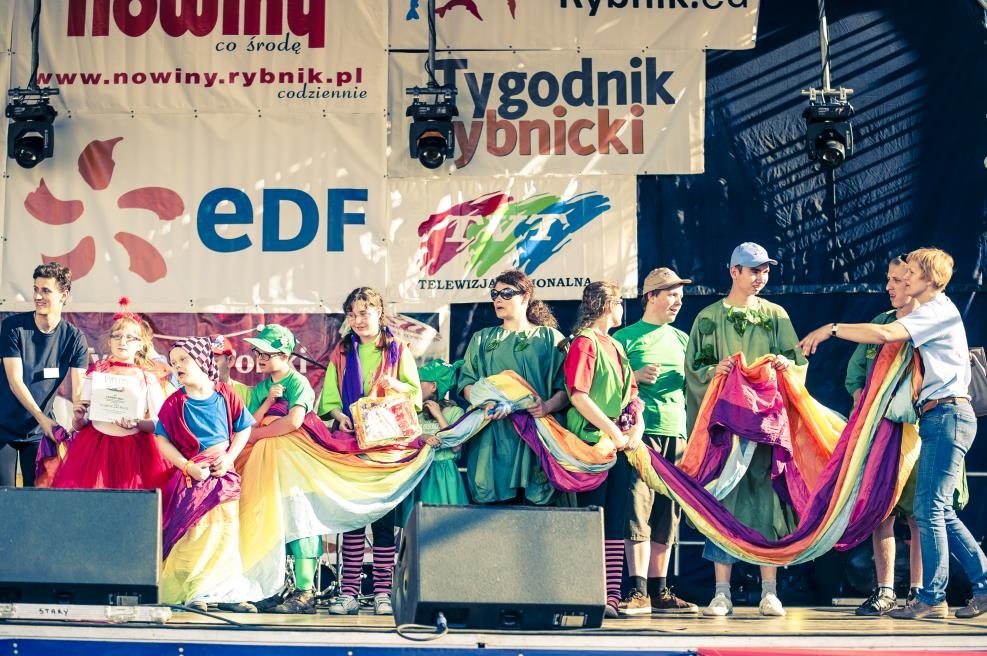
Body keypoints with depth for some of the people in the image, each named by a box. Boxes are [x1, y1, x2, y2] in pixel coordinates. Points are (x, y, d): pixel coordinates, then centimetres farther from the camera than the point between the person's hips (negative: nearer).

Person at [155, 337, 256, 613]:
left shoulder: (225, 395, -1)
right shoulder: (175, 402, -4)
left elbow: (243, 429, 6)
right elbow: (162, 439, -5)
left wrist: (229, 457, -8)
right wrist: (187, 466, -14)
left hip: (224, 474, 2)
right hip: (191, 476, -2)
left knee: (227, 531, 2)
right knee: (193, 533, -3)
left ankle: (227, 593, 9)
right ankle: (194, 593, 4)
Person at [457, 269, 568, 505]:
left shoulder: (550, 337, 10)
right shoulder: (482, 339, 19)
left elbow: (566, 386, 1)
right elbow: (467, 382, 9)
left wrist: (549, 405, -19)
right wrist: (485, 402, -12)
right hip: (493, 436, 2)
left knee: (536, 504, -6)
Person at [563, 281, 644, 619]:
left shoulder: (616, 346, 20)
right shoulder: (584, 343, -5)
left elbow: (631, 392, 20)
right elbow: (578, 395, -15)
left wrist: (637, 427, 2)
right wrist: (613, 431, -15)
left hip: (621, 444, 8)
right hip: (592, 442, -8)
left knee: (615, 522, 5)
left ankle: (612, 594, 7)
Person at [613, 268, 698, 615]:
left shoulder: (682, 338, 19)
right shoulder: (625, 337, 4)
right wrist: (637, 376, -13)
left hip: (677, 433, 5)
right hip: (642, 432, -5)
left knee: (667, 513, 6)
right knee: (639, 508, -11)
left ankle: (659, 591, 12)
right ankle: (638, 592, -10)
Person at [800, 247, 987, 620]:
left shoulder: (940, 309, -8)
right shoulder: (929, 313, 22)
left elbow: (885, 334, -23)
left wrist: (831, 329, -19)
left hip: (947, 415, -10)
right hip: (936, 419, 10)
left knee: (929, 508, -9)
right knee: (940, 511, 10)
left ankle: (932, 599, -5)